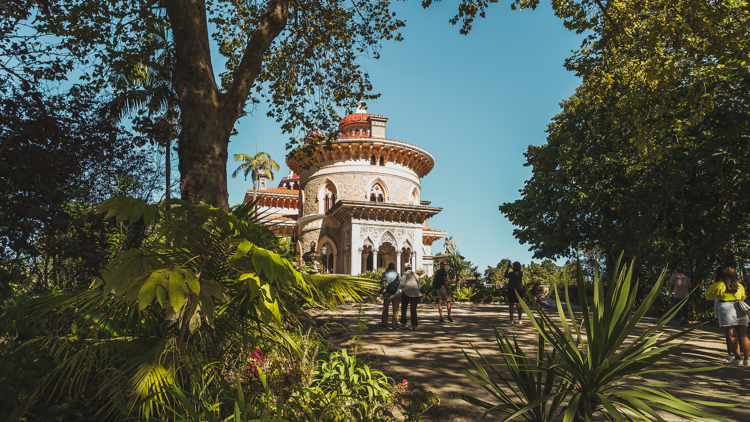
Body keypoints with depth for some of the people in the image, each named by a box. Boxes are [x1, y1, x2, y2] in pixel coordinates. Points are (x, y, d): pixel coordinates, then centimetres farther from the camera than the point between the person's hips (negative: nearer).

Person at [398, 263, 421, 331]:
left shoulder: (405, 274, 0)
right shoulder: (416, 275, 18)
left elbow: (402, 284, -10)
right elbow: (418, 285, 17)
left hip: (406, 292, -4)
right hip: (416, 293, 5)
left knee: (403, 308, 13)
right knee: (413, 309, 4)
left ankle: (403, 324, 17)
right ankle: (414, 326, -6)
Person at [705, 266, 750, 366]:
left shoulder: (719, 285, -2)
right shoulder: (739, 285, 13)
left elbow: (709, 296, 7)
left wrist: (712, 285, 17)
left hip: (727, 310, -5)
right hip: (740, 310, 5)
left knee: (731, 336, -2)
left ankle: (738, 359, -1)